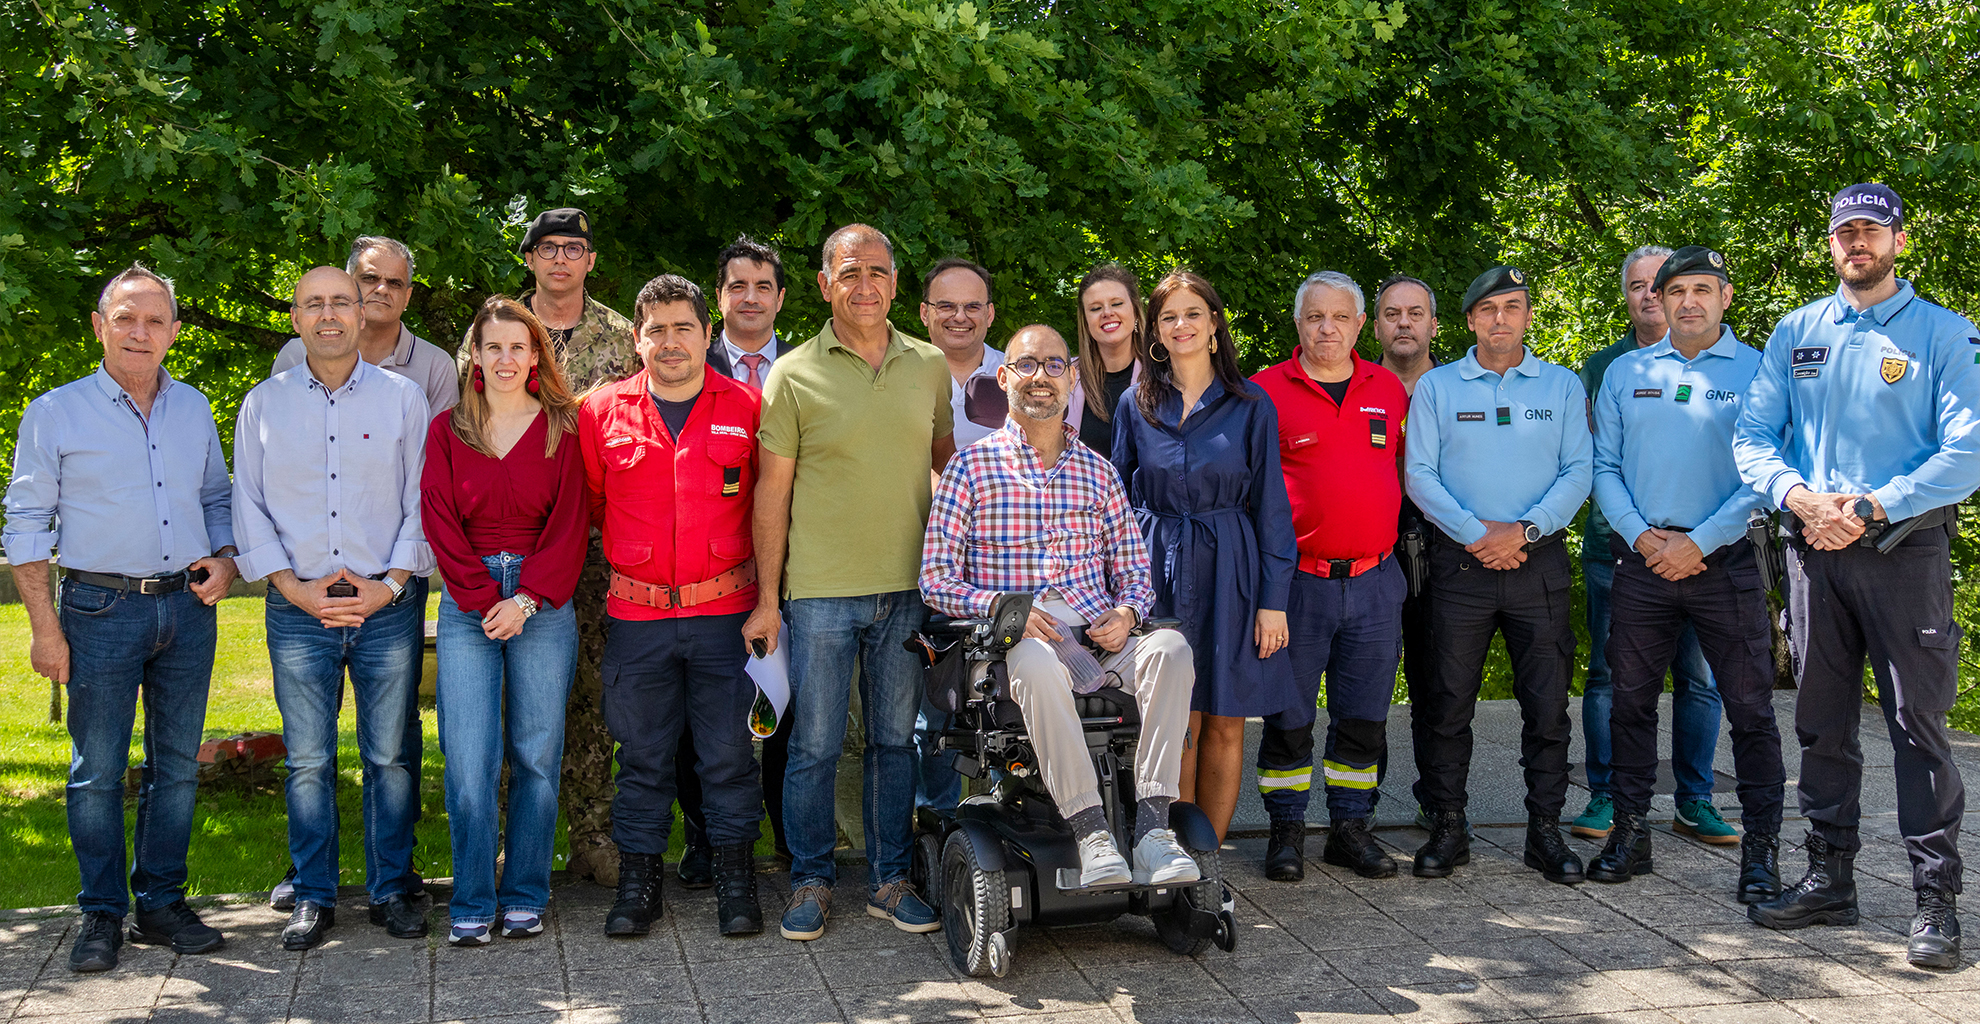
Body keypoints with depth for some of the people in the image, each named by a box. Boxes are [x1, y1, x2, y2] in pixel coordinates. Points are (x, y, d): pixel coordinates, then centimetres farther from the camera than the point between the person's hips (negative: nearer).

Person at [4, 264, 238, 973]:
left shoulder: (193, 407, 11)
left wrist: (223, 558, 1)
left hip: (187, 608, 4)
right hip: (102, 610, -4)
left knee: (177, 766, 8)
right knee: (97, 770, 0)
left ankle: (161, 903, 19)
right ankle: (102, 914, 12)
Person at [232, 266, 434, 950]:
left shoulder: (402, 398, 6)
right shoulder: (263, 405, 9)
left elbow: (424, 504, 3)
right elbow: (248, 506, 7)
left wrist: (391, 583, -8)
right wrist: (294, 586, -5)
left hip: (389, 605, -1)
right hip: (299, 608, 1)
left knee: (390, 756, 3)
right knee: (307, 759, 3)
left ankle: (390, 889, 15)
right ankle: (313, 897, 15)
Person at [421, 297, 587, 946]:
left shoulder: (562, 429, 5)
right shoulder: (448, 431, 9)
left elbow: (570, 525, 0)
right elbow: (440, 523, 2)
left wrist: (526, 599, -10)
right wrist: (484, 599, -8)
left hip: (543, 604, 0)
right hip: (467, 603, 1)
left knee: (536, 755, 2)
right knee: (469, 758, -5)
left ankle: (525, 898, 13)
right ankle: (472, 904, 5)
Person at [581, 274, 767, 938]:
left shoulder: (747, 409, 1)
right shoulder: (602, 412, 3)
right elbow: (592, 503, 15)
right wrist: (636, 551, 13)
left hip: (725, 610, -1)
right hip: (636, 615, 1)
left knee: (729, 751, 5)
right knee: (642, 753, 9)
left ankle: (735, 882, 18)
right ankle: (638, 881, 20)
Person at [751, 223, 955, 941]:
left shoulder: (930, 366, 8)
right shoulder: (794, 375, -2)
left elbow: (947, 464, 19)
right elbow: (772, 493, -1)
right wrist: (767, 598, -2)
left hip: (908, 587, 3)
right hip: (821, 591, -3)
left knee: (895, 739, 10)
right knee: (815, 744, 3)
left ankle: (889, 879, 22)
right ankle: (811, 882, 18)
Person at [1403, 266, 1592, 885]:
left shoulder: (1563, 386, 9)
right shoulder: (1436, 387, 7)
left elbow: (1578, 472, 2)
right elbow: (1419, 474, 1)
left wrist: (1525, 530, -12)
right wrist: (1473, 532, -12)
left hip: (1539, 563, 1)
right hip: (1460, 561, 0)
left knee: (1548, 705, 2)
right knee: (1448, 703, 1)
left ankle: (1545, 831, 12)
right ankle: (1447, 828, 11)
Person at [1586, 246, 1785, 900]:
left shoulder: (1757, 372, 1)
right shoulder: (1625, 374, 10)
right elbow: (1604, 466, 9)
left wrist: (1698, 541, -12)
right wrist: (1640, 534, -6)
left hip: (1726, 564, -3)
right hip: (1641, 563, 3)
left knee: (1750, 708, 0)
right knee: (1631, 700, 8)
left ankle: (1761, 847, 9)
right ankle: (1629, 833, 19)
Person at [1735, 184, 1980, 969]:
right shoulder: (1796, 332, 11)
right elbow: (1753, 435, 6)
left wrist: (1872, 507, -17)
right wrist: (1796, 493, -13)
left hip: (1905, 550, -4)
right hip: (1815, 550, 4)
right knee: (1822, 722, 10)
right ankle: (1830, 878, 21)